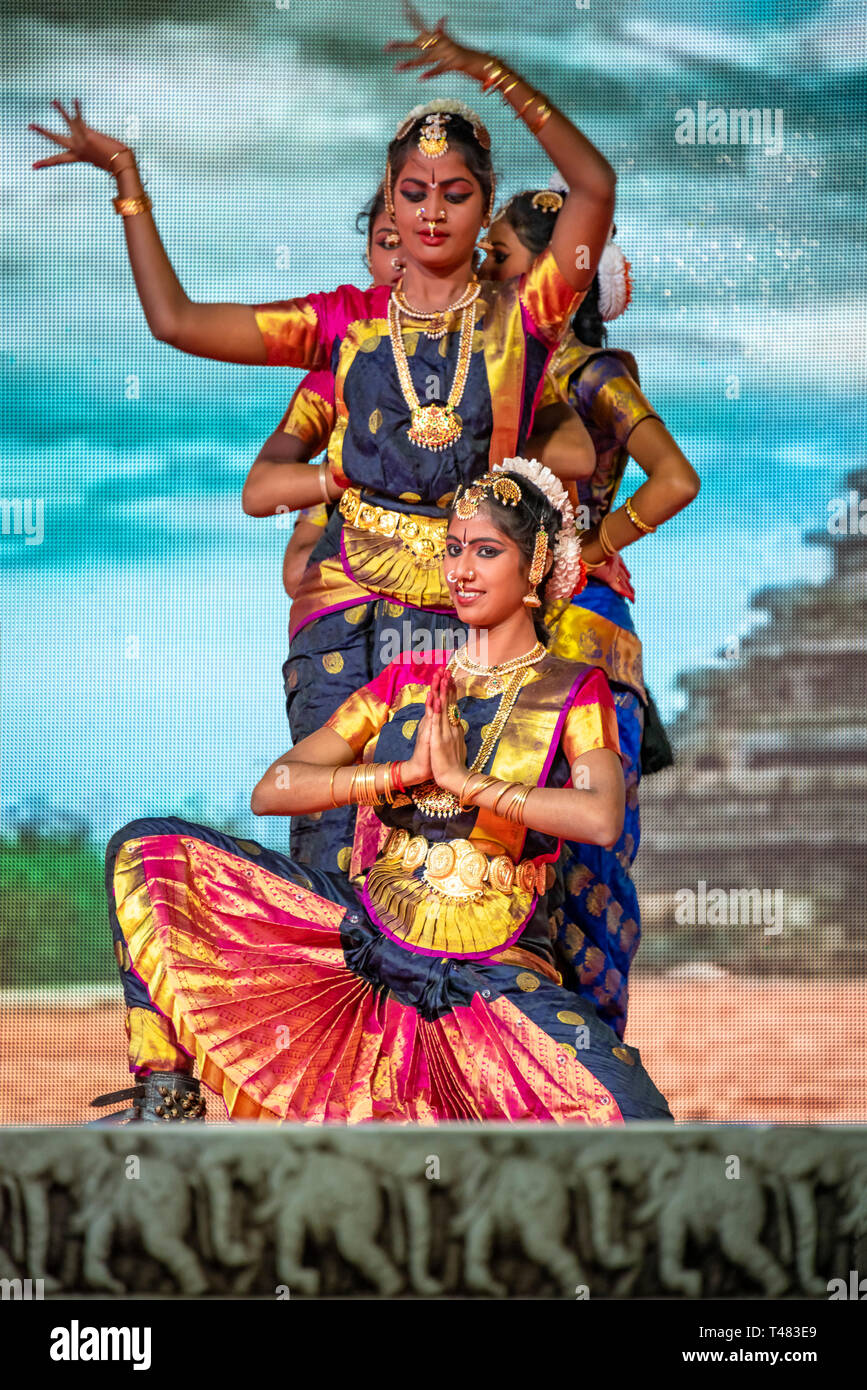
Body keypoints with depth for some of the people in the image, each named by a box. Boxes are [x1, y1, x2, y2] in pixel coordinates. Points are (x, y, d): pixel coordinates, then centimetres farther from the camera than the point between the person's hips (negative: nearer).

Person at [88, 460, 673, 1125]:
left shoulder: (574, 690, 2)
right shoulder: (409, 679, 11)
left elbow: (602, 819, -19)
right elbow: (272, 790, 2)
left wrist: (462, 780, -16)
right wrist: (403, 774, -10)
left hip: (496, 970, -4)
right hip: (366, 934, 4)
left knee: (639, 1123, -31)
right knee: (145, 850, -4)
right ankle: (167, 1099, 0)